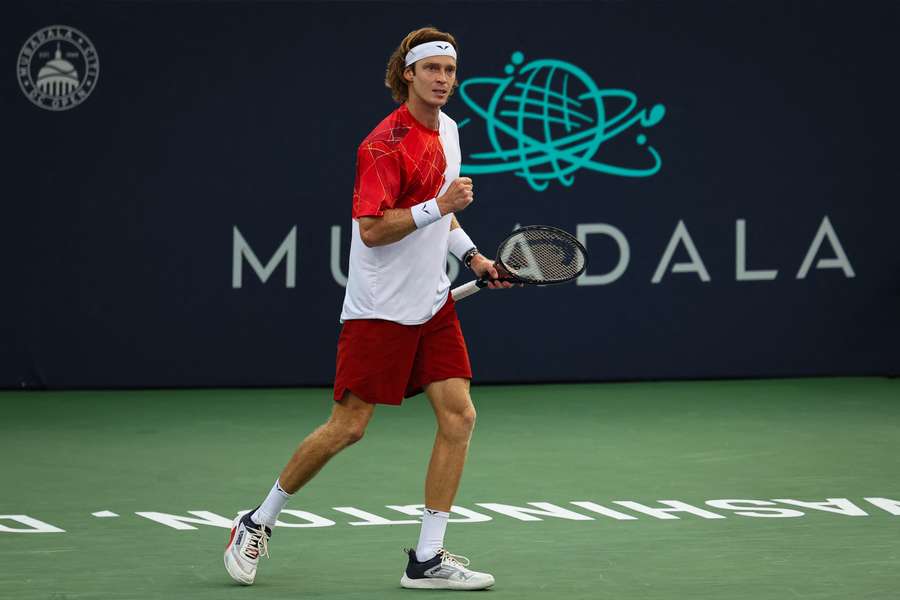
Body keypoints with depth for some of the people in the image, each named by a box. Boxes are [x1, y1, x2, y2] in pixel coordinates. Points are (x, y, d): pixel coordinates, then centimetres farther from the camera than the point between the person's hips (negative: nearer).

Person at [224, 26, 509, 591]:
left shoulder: (447, 130, 10)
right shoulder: (385, 144, -17)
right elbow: (372, 229, -23)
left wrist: (471, 255, 15)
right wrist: (438, 206, -27)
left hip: (432, 304, 8)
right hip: (381, 307, -8)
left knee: (459, 416, -4)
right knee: (348, 427, -5)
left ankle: (427, 559, 1)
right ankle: (258, 524, 15)